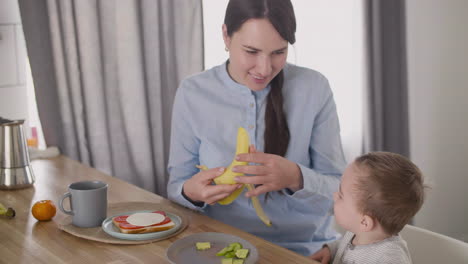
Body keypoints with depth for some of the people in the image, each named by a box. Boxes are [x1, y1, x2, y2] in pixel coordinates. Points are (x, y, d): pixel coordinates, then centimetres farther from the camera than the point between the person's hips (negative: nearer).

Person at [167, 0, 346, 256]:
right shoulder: (192, 93, -5)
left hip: (304, 248, 0)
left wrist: (296, 178, -26)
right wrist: (192, 192, -21)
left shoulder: (314, 88, -6)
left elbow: (338, 190, -5)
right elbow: (176, 185, 3)